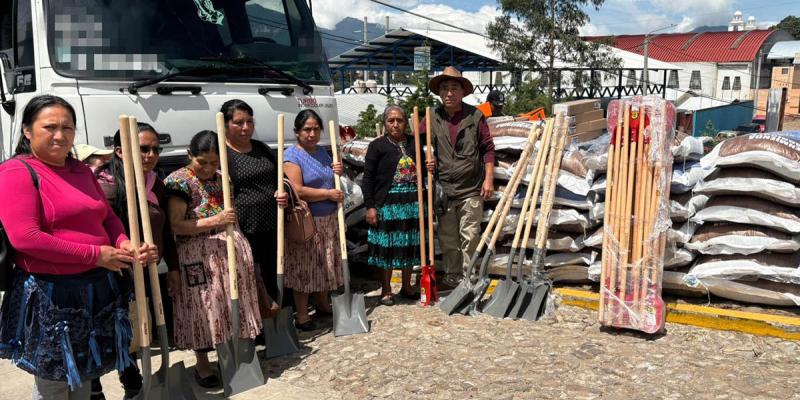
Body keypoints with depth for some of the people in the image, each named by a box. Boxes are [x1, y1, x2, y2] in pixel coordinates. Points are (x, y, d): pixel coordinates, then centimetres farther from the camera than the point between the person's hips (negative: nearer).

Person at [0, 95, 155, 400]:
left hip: (96, 289, 7)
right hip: (49, 295, -7)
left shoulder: (81, 171, 11)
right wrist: (96, 255, -19)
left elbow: (108, 217, 16)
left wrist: (124, 244, -7)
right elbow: (25, 238, -21)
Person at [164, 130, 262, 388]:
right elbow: (175, 225, -15)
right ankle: (202, 364, 18)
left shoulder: (222, 178, 12)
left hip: (231, 249, 6)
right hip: (199, 255, -5)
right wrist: (214, 221, -23)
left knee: (234, 304, 9)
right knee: (204, 308, 2)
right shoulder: (178, 181, -8)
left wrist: (242, 247, 11)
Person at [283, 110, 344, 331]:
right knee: (304, 267, -2)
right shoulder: (292, 156, -11)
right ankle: (301, 315, 8)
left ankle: (323, 304, 32)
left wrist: (337, 172, 3)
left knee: (326, 263, 16)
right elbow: (297, 191, -21)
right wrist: (328, 194, -16)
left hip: (329, 219, 8)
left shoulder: (322, 152, 13)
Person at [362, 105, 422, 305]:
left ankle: (407, 287, 27)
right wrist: (370, 206, -10)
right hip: (387, 203, -4)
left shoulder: (414, 143, 10)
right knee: (387, 246, 2)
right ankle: (386, 289, 17)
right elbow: (368, 178, -3)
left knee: (410, 244, 11)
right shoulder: (377, 146, -1)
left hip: (412, 202, 4)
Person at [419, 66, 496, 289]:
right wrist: (425, 162, -10)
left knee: (470, 238, 3)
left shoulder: (475, 116, -1)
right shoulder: (431, 118, 3)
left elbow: (488, 149, 1)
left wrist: (488, 179, -5)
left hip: (471, 190, -2)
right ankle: (452, 277, 29)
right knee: (447, 239, 13)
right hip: (443, 189, 3)